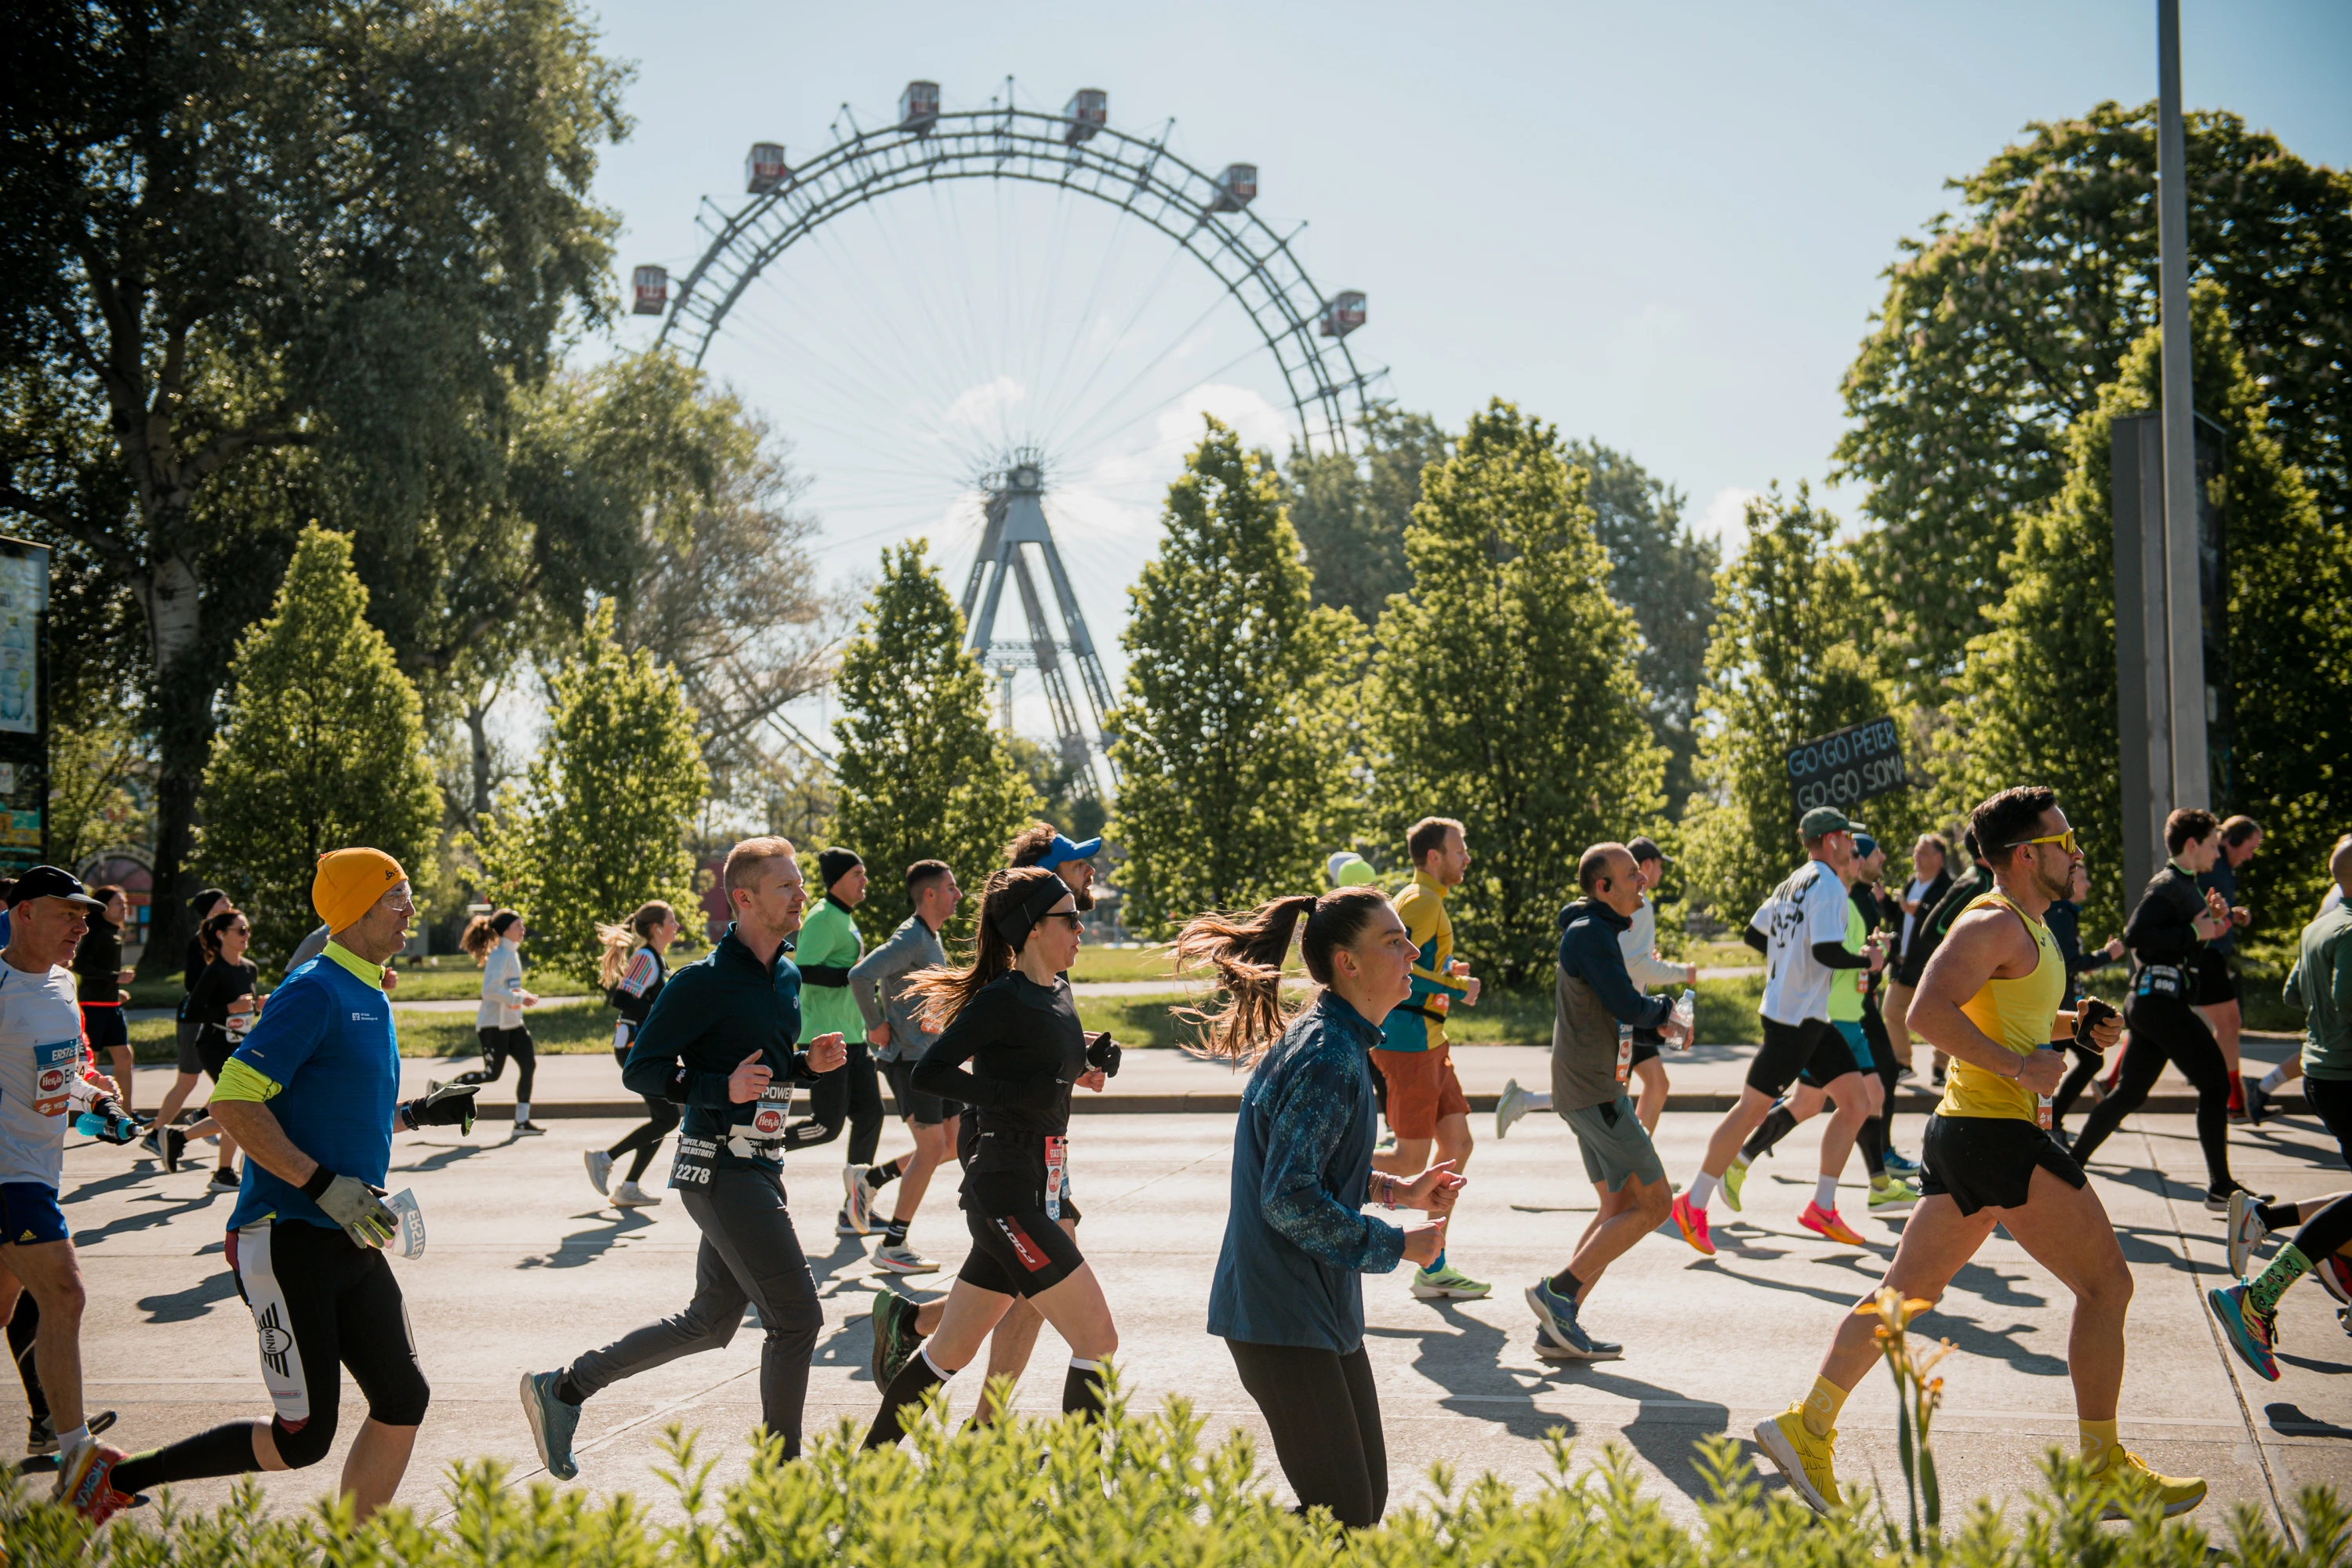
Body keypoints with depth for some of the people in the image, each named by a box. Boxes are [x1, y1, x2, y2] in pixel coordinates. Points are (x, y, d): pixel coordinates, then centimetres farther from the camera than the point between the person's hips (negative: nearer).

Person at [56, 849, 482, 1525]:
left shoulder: (371, 998, 16)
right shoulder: (315, 993, -13)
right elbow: (234, 1099, -21)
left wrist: (418, 1112, 14)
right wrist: (325, 1185, -23)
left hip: (350, 1242, 9)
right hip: (288, 1241, -9)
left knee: (403, 1401, 5)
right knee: (303, 1438, -6)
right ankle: (114, 1476, 8)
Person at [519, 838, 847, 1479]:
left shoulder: (787, 977, 12)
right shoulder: (704, 982, -14)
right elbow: (640, 1069, -13)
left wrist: (808, 1063, 4)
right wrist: (724, 1088, -25)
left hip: (757, 1170, 9)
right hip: (721, 1169, -9)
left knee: (709, 1323, 17)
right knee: (796, 1316, -8)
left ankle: (563, 1389, 27)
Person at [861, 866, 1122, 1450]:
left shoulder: (1058, 989, 12)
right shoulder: (1003, 999, -14)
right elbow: (929, 1072, -18)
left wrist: (1088, 1059, 6)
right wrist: (1017, 1093, -22)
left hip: (1041, 1190, 9)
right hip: (1008, 1195, -9)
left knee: (952, 1349, 16)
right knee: (1098, 1339, -8)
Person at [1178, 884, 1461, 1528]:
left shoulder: (1325, 1040, 11)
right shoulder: (1329, 1058, -21)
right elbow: (1290, 1200, -25)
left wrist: (1397, 1190, 12)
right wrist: (1398, 1245, -16)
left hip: (1325, 1308, 10)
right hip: (1282, 1317, -10)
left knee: (1367, 1499, 14)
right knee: (1343, 1515, -7)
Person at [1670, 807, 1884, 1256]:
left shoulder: (1793, 883, 14)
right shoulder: (1828, 886, -14)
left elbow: (1753, 935, 18)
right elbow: (1827, 951, -24)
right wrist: (1867, 961, -8)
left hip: (1812, 1018, 10)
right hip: (1794, 1018, -10)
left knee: (1856, 1103, 7)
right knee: (1752, 1109, -3)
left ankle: (1822, 1207, 11)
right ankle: (1694, 1205, 4)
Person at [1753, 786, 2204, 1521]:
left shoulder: (2026, 929, 19)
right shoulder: (1995, 924, -13)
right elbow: (1929, 1013, -24)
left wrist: (2074, 1023, 18)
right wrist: (2018, 1065, -24)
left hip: (1965, 1131, 10)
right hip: (1998, 1132, -10)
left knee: (1906, 1291, 10)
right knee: (2105, 1283, -2)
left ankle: (1808, 1426, 10)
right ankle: (2105, 1472, 5)